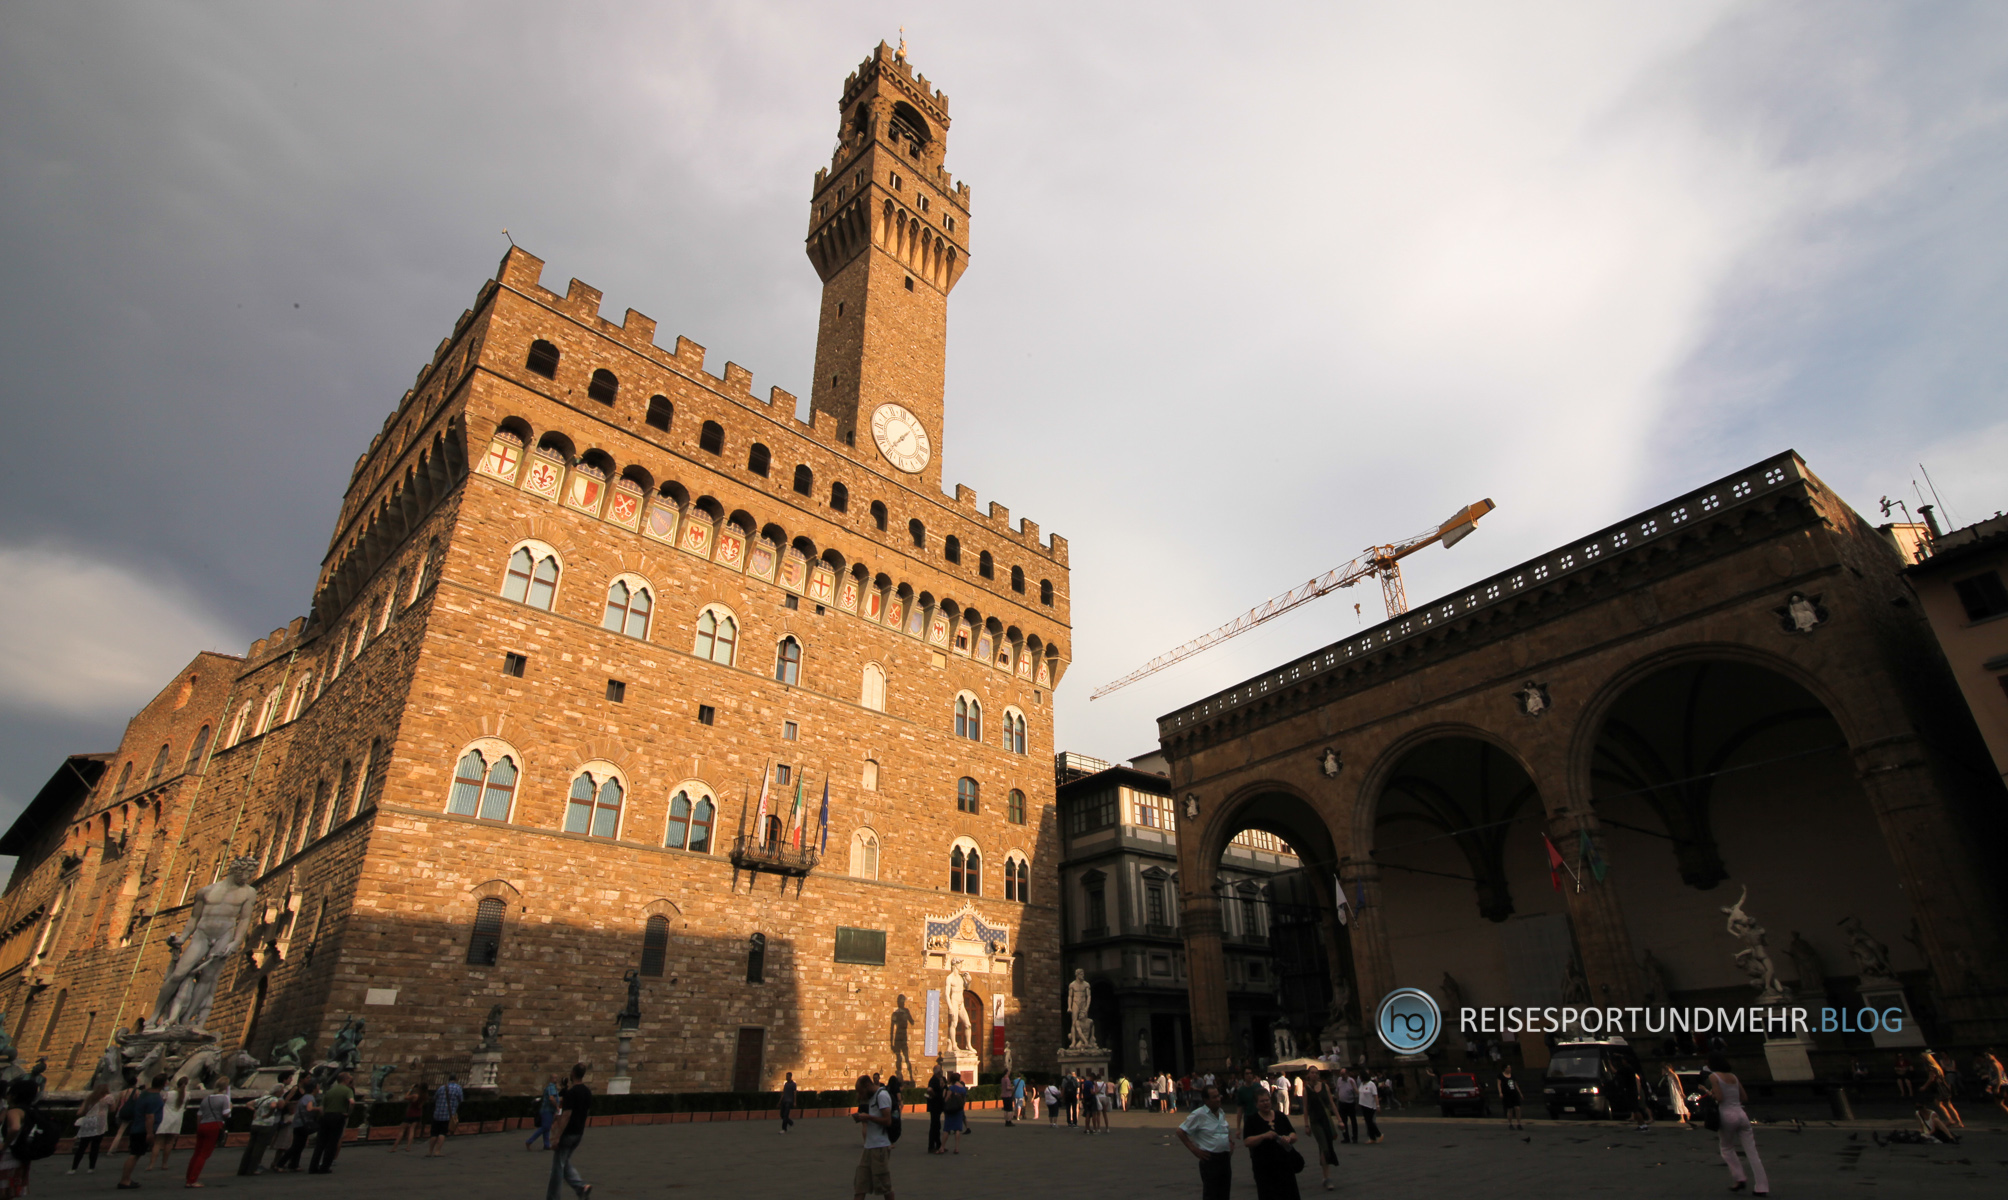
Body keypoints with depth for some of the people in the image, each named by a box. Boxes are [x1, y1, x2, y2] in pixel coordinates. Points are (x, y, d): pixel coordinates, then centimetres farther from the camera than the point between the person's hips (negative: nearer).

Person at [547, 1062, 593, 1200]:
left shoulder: (571, 1092, -19)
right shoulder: (588, 1092, 6)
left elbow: (567, 1115, -22)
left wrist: (557, 1136, -17)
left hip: (567, 1133, -7)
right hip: (579, 1133, 7)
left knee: (558, 1165, 6)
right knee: (565, 1163, 18)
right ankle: (582, 1186, 2)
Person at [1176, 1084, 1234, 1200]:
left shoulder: (1221, 1113, 10)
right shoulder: (1199, 1114, -13)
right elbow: (1181, 1131, -11)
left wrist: (1231, 1142, 10)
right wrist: (1194, 1150, -14)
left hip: (1225, 1157, 7)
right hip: (1210, 1159, -7)